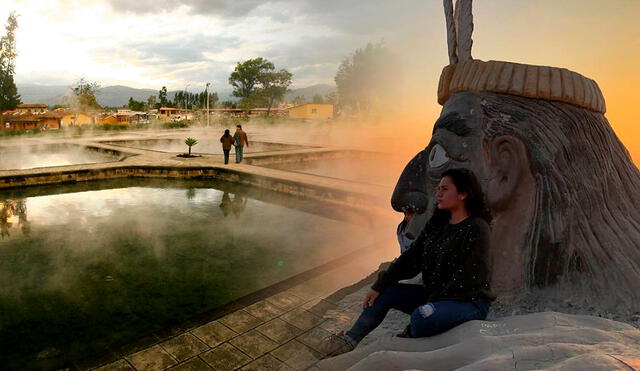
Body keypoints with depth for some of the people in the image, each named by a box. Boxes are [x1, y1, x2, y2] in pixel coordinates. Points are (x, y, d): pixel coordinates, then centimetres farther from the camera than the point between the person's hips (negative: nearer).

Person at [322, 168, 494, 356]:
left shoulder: (476, 228, -18)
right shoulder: (438, 222, 3)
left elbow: (466, 279, -20)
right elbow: (412, 256, 2)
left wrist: (434, 302, -15)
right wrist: (378, 286, -1)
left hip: (470, 300, -7)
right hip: (436, 294, 7)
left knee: (421, 317, -33)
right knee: (384, 293, -1)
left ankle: (410, 336, 2)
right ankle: (350, 339, 11)